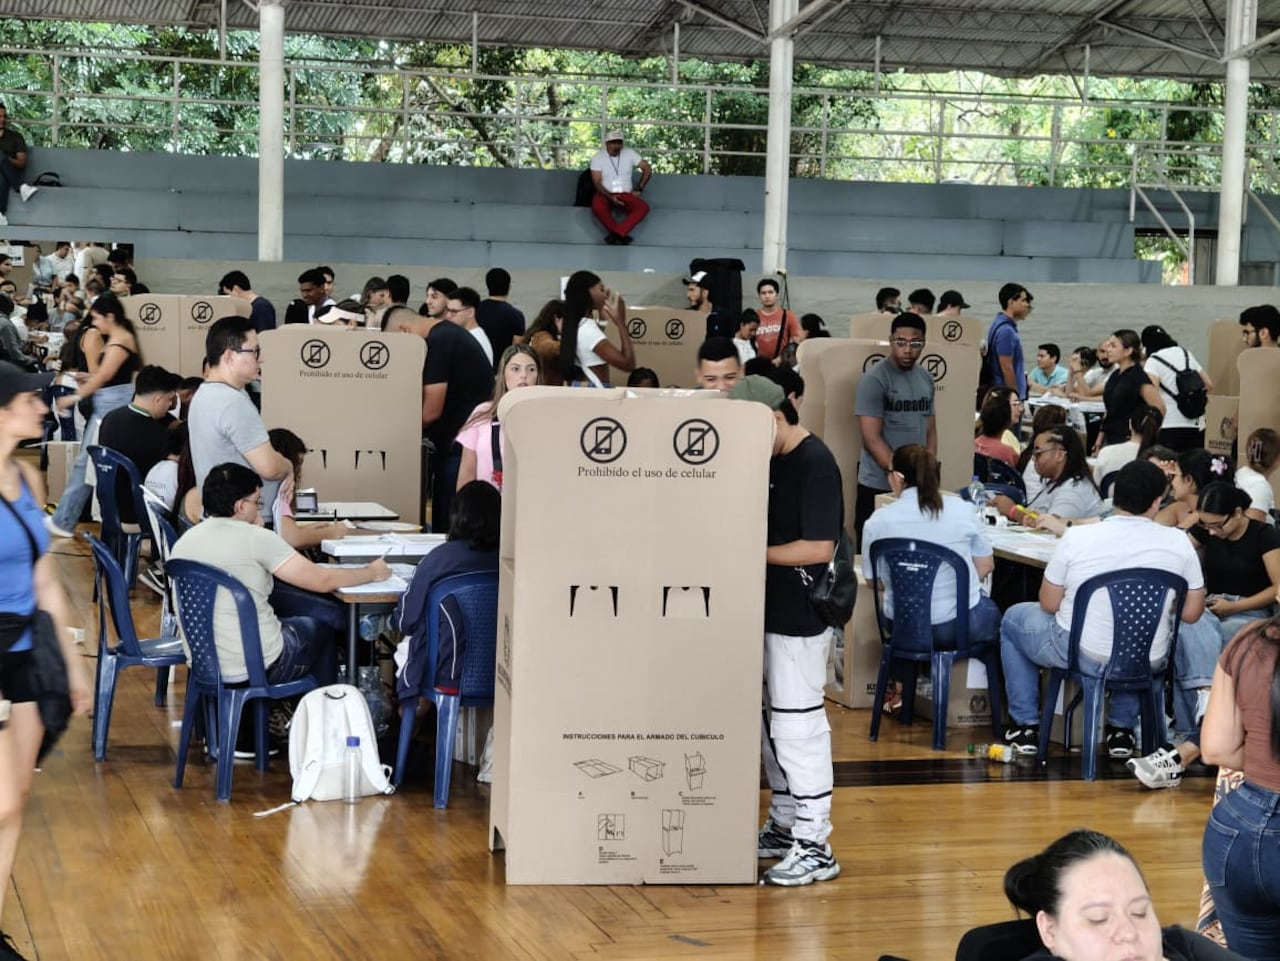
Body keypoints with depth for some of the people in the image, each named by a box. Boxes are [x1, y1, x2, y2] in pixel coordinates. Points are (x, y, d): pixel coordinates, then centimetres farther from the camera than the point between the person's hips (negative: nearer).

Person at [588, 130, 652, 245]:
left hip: (626, 195, 2)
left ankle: (616, 234, -39)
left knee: (643, 207, -30)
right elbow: (597, 183, -7)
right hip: (606, 194, -2)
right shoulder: (597, 158, -3)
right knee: (597, 207, -38)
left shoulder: (629, 153, 2)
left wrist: (639, 189, -2)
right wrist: (610, 197, -22)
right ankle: (620, 235, -34)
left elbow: (647, 169, 8)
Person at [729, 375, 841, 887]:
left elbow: (819, 547, -22)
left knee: (797, 726, -6)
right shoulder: (771, 460, 10)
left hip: (801, 618, -9)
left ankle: (814, 848, 0)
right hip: (771, 610, 9)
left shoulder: (816, 465, -17)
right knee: (772, 722, 16)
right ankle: (783, 826, 28)